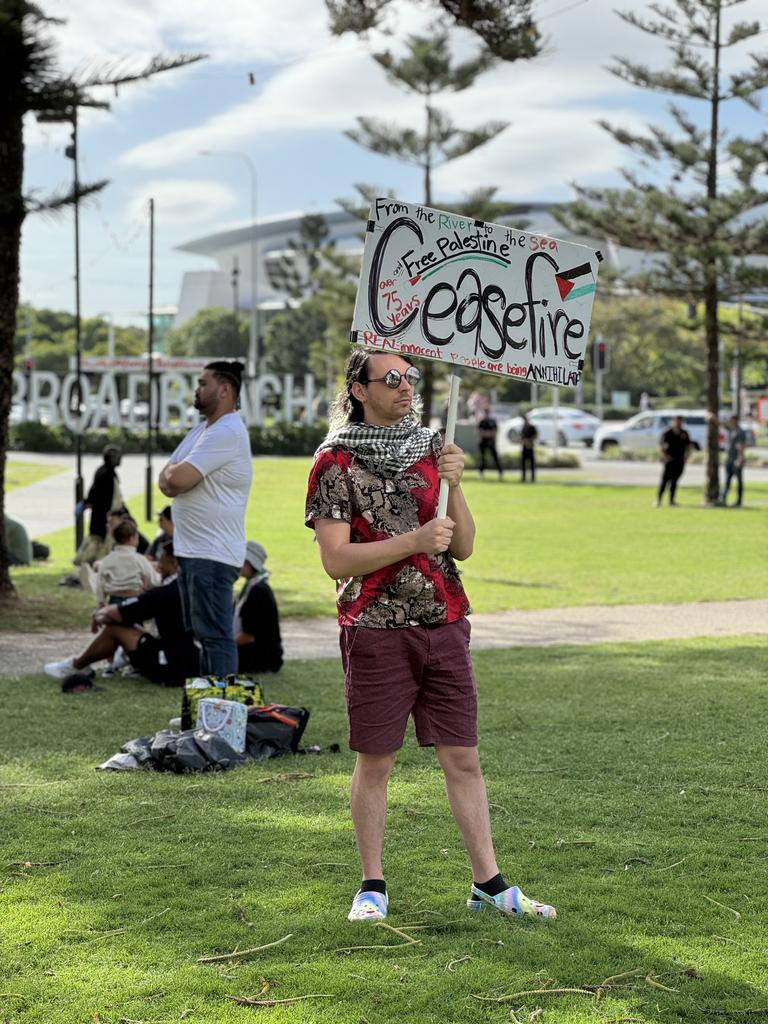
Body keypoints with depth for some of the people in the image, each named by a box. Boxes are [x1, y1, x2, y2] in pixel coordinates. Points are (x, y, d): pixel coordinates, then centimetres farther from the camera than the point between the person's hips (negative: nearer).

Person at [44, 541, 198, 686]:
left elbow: (113, 614, -8)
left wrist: (97, 616, 14)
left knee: (115, 628, 2)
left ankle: (75, 666, 21)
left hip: (173, 671, -8)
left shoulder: (165, 593, -16)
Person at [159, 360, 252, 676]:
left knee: (215, 635, -11)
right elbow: (167, 481, 15)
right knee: (202, 633, 16)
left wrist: (172, 472, 0)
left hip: (212, 555, -11)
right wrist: (176, 474, -9)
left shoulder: (226, 433, -16)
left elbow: (177, 479, -24)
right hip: (191, 551, 11)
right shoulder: (203, 429, 17)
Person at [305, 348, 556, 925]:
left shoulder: (432, 449, 10)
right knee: (375, 762, 3)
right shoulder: (337, 463, -4)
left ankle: (489, 883, 10)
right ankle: (373, 887, 14)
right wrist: (414, 541, -18)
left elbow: (463, 547, 8)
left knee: (463, 757, 5)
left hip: (444, 625, 4)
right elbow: (335, 559, -11)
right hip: (377, 630, -4)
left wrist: (454, 486, -8)